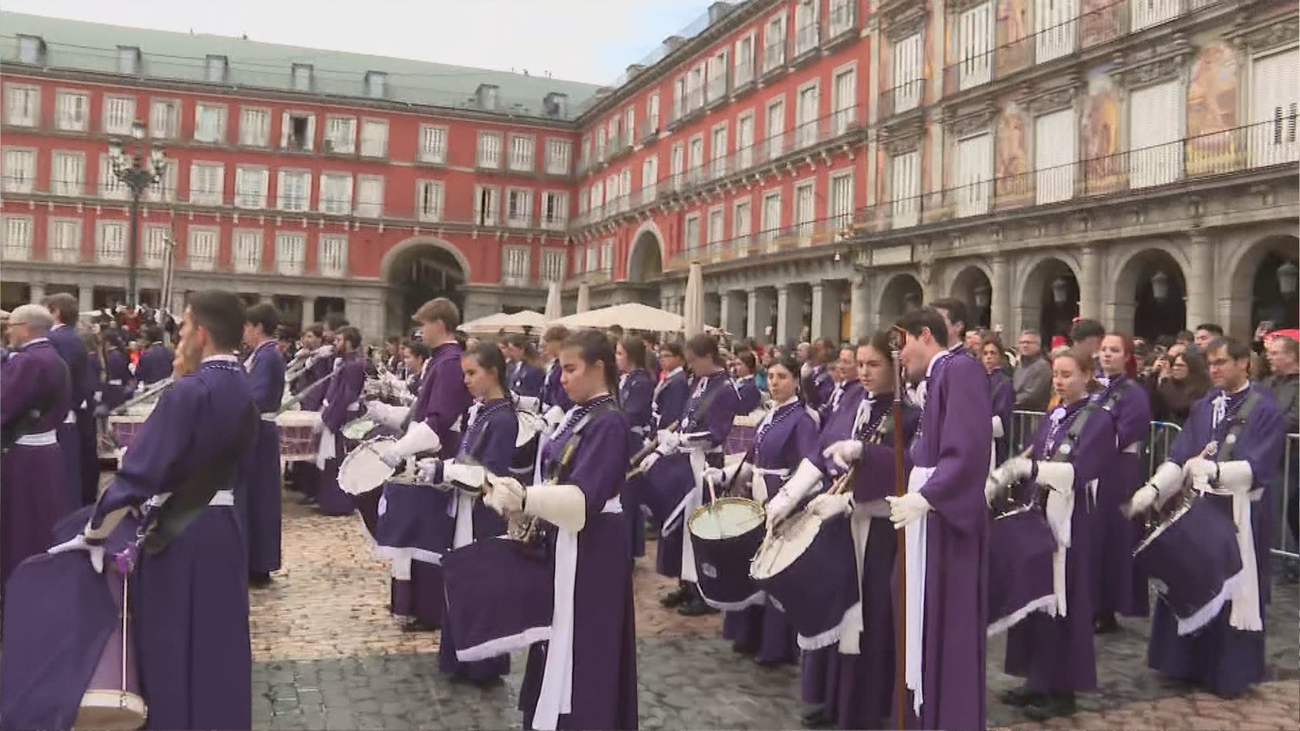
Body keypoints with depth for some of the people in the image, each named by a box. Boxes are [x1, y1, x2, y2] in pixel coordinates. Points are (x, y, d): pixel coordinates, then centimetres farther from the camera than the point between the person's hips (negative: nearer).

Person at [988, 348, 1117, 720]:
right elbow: (1036, 463, 10)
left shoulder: (1098, 419, -7)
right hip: (1040, 511, 7)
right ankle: (1038, 679, 20)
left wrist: (1028, 467, -30)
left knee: (1062, 598, -1)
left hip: (1071, 518, -7)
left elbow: (1078, 471, -19)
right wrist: (1004, 476, -7)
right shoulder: (1052, 417, 14)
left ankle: (1063, 689, 10)